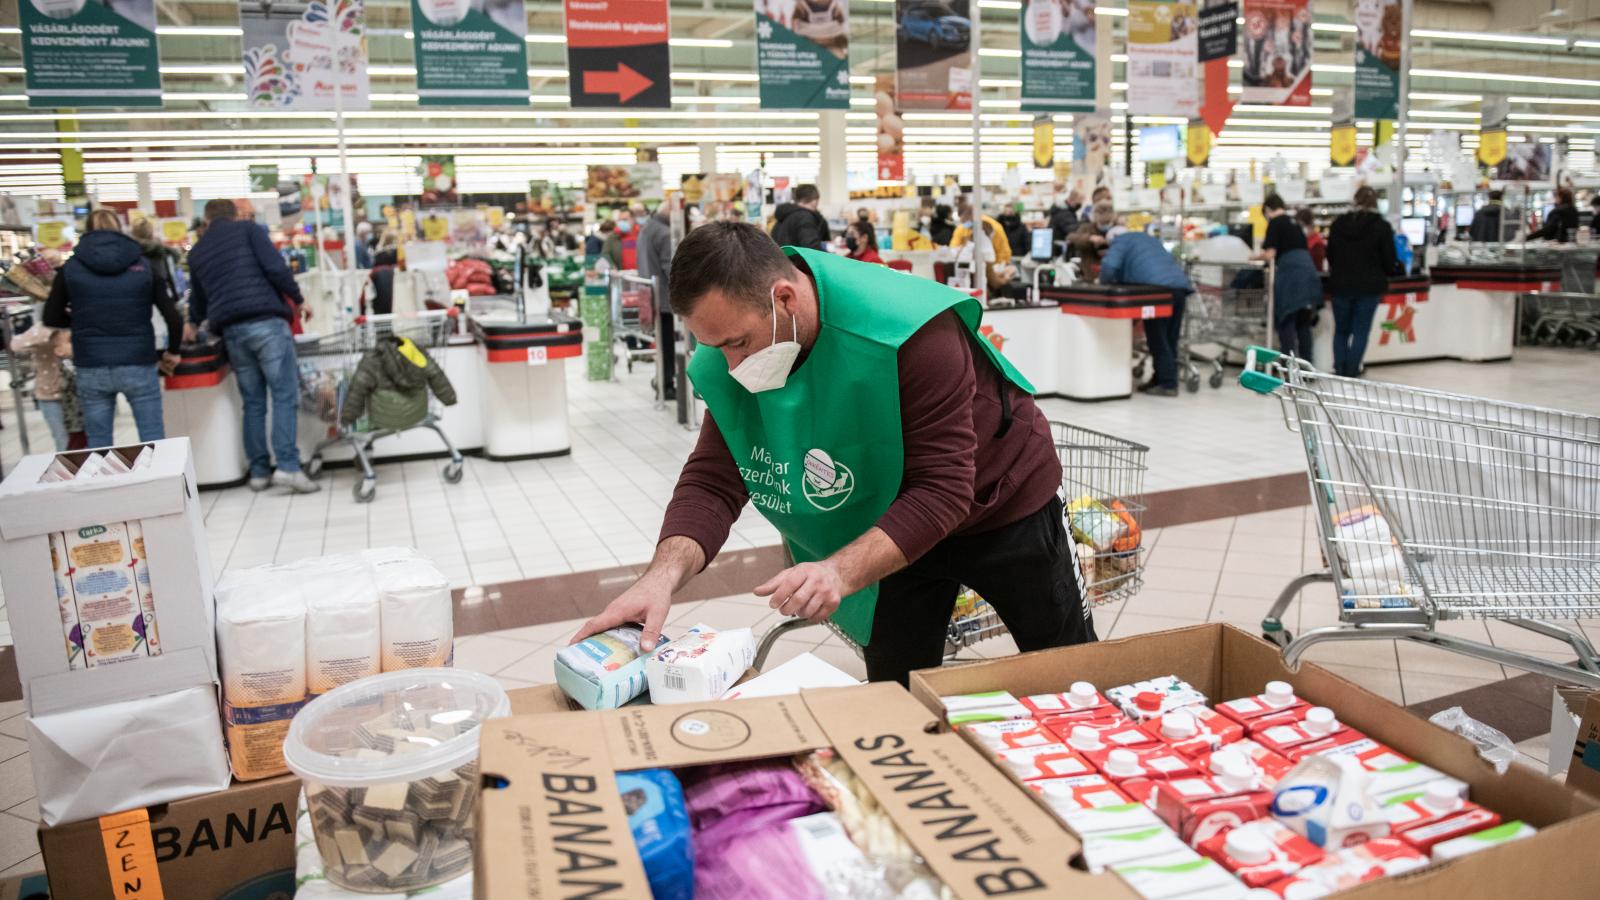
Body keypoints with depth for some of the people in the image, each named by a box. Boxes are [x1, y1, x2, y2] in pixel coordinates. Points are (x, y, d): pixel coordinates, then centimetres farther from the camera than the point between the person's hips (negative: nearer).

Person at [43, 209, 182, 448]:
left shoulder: (71, 268, 4)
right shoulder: (143, 266, 2)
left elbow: (51, 319, 12)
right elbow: (173, 318, -2)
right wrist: (172, 353, 13)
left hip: (91, 369, 1)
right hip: (138, 365, -1)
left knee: (99, 446, 10)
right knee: (153, 439, 4)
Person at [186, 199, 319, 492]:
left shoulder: (196, 252, 22)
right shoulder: (248, 230, 8)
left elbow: (197, 295, 34)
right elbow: (275, 267, -7)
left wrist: (194, 323, 54)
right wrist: (298, 299, 5)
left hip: (230, 330, 5)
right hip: (266, 322, -5)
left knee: (252, 402, 11)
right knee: (284, 395, -6)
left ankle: (259, 471, 10)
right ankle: (287, 466, -16)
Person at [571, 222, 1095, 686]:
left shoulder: (908, 331, -37)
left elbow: (942, 490, -36)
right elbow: (713, 481, -20)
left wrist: (841, 572, -49)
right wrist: (666, 573, -39)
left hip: (1003, 503, -4)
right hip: (895, 527, 4)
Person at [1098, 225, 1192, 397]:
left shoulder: (1119, 242, 11)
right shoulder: (1147, 238, 34)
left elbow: (1109, 266, -7)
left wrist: (1105, 285, 14)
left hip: (1159, 288, -8)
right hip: (1180, 284, 8)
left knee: (1157, 339, -2)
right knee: (1170, 339, 12)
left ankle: (1168, 384, -4)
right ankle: (1161, 379, 17)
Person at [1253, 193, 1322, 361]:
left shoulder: (1275, 222, 0)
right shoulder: (1295, 223, 22)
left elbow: (1270, 255, -6)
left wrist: (1256, 256, 13)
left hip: (1290, 276, -7)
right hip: (1309, 273, 7)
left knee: (1286, 323, -4)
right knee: (1303, 324, 12)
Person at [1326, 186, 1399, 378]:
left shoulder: (1338, 223, 2)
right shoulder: (1381, 226, -8)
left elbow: (1330, 255, 10)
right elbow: (1389, 260, -5)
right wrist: (1394, 268, 17)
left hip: (1340, 285, 3)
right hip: (1369, 286, -3)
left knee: (1341, 330, 14)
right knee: (1361, 331, 4)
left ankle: (1339, 369, 5)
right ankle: (1351, 371, 1)